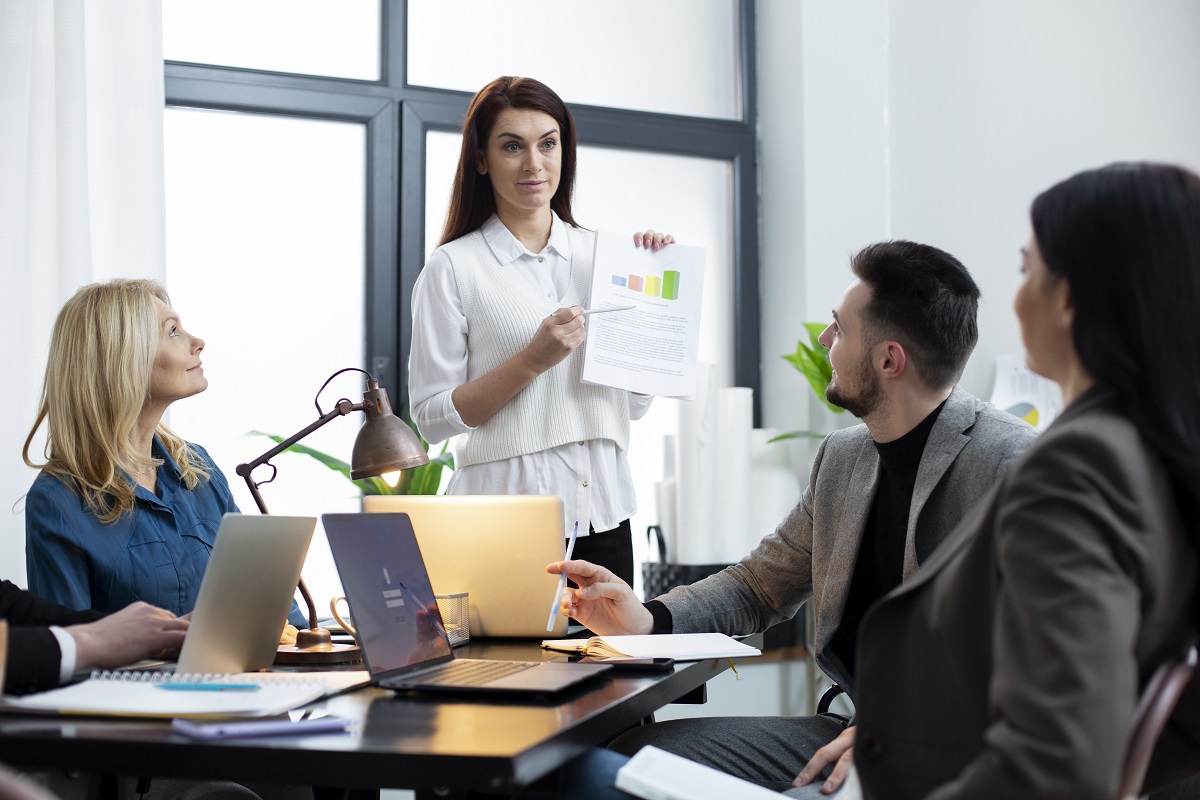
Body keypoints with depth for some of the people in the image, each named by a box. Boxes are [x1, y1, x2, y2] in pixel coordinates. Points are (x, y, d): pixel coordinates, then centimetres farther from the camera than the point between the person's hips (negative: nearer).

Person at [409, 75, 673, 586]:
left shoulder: (601, 254, 11)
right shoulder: (453, 268, -1)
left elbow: (636, 402, 11)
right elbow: (431, 418, -6)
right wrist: (532, 361, -15)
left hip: (600, 509, 4)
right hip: (505, 514, -4)